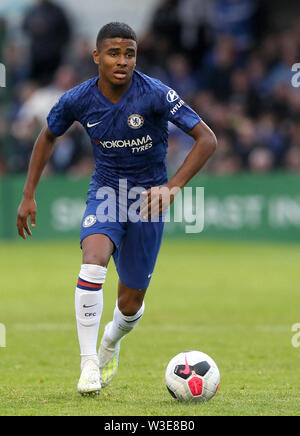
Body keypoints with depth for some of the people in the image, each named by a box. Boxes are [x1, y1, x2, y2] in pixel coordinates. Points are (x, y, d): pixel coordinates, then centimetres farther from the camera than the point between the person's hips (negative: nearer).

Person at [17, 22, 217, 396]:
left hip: (147, 196, -1)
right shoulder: (78, 100, -10)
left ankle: (111, 342, 42)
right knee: (93, 264, -30)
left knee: (130, 304, 4)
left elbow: (207, 139, -18)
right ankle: (88, 363, -21)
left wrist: (172, 187, -27)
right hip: (105, 192, 1)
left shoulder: (155, 94, -20)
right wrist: (28, 195, 7)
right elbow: (48, 137, 10)